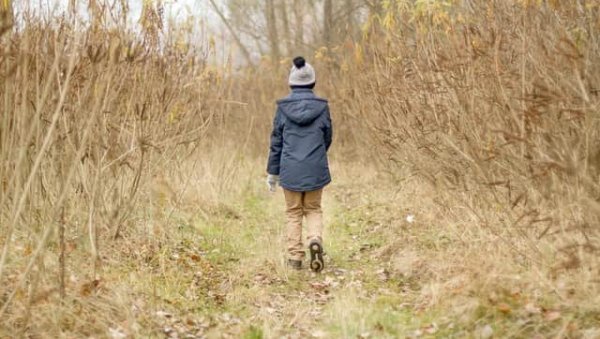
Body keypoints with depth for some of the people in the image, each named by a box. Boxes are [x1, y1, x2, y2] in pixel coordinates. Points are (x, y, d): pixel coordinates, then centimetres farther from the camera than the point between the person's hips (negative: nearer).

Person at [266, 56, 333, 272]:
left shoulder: (283, 108, -5)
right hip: (316, 169, 0)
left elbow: (276, 142, -1)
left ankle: (295, 257, 11)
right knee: (313, 209, 16)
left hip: (290, 169, 0)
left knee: (294, 213, 12)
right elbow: (327, 138, 7)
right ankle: (315, 239, -11)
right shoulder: (322, 107, -3)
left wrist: (272, 172, 8)